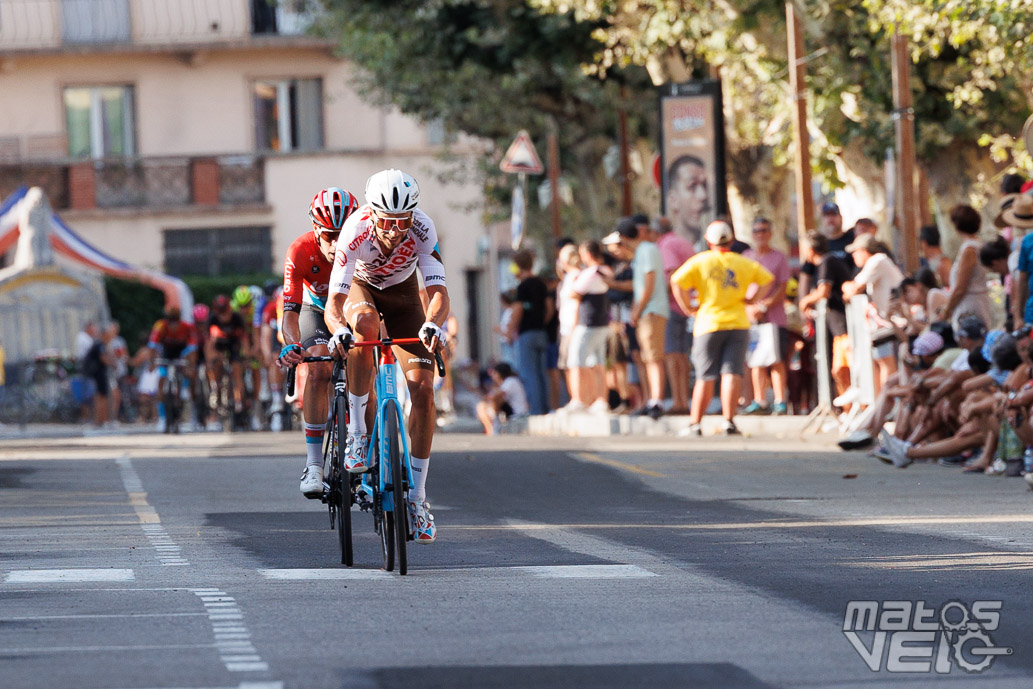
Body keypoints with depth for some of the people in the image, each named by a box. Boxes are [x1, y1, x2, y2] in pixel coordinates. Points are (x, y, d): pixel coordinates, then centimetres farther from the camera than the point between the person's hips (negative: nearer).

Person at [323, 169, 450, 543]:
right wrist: (339, 329, -63)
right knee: (366, 324, -39)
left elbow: (439, 292, -39)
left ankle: (417, 495, -3)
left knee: (423, 388, -13)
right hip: (361, 287, -2)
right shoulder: (356, 231, -36)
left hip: (402, 291, 2)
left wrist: (432, 323, -61)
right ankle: (357, 432, -25)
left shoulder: (422, 229, -33)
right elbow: (333, 304, -41)